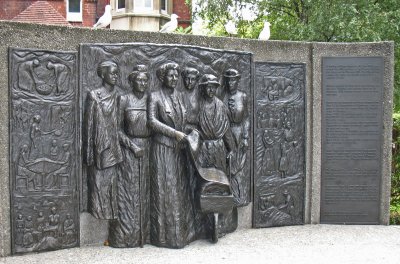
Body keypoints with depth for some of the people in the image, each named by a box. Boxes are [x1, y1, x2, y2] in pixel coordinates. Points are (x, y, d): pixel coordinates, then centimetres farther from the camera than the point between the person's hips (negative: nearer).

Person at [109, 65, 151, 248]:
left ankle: (145, 233, 15)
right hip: (129, 149, -3)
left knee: (146, 191, 6)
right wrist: (132, 146, -11)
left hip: (148, 149, 3)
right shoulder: (124, 100, -1)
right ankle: (126, 235, 7)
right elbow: (118, 128, -2)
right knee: (128, 190, -1)